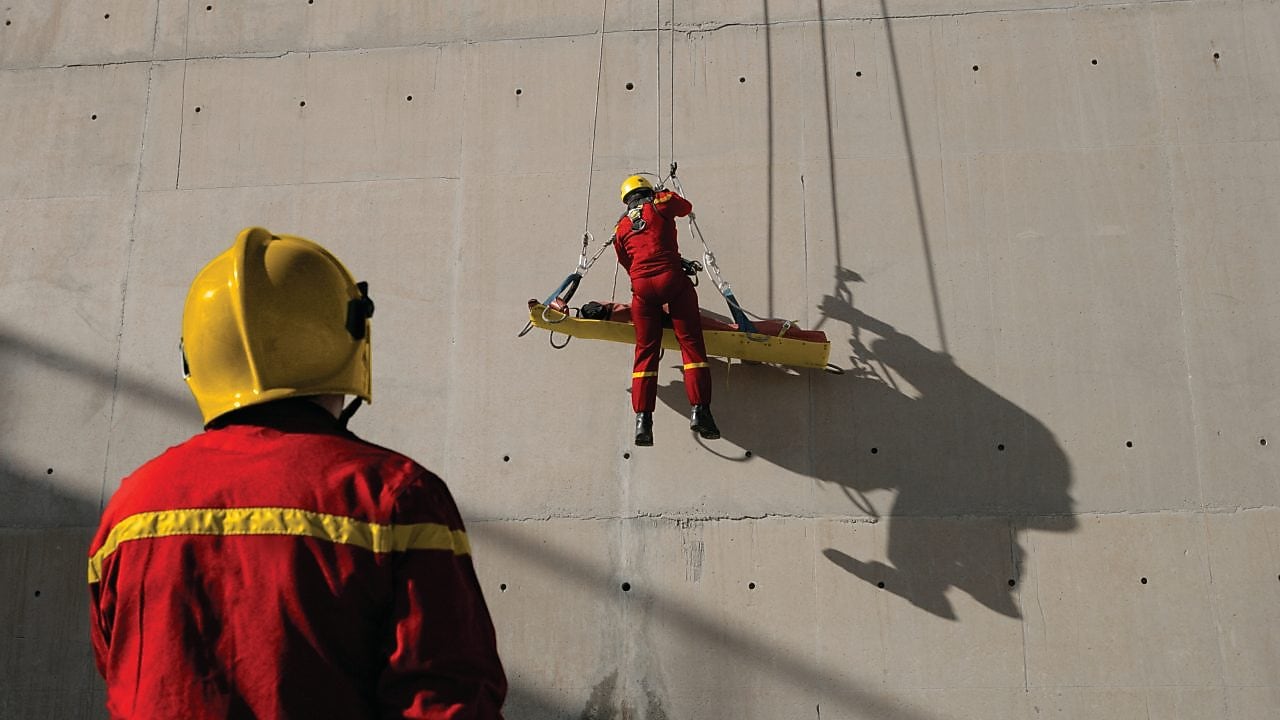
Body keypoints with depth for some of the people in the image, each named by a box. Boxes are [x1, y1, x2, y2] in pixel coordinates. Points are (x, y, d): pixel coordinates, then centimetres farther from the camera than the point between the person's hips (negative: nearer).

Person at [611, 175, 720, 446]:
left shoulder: (620, 227, 21)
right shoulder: (660, 203, 12)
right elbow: (686, 207, 31)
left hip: (641, 285, 3)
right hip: (672, 278, -3)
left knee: (645, 350, 7)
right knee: (691, 342, -1)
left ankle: (643, 419, -1)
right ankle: (699, 409, -12)